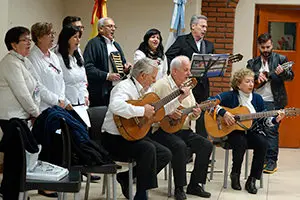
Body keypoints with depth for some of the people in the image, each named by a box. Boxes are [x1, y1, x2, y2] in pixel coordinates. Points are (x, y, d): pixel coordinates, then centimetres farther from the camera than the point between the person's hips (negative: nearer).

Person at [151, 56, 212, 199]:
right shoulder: (161, 85, -6)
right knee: (180, 146, -34)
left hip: (184, 130, 7)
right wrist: (168, 113, -23)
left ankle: (194, 184, -2)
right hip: (162, 130, -7)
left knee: (206, 145, -12)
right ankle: (179, 188, -19)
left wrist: (195, 114, -3)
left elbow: (192, 112, 21)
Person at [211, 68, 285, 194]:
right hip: (232, 132, -4)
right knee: (241, 142, -35)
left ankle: (252, 180, -14)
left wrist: (276, 120, -10)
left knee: (263, 143, -25)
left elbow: (264, 120, 9)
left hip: (252, 132, 4)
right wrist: (223, 113, -25)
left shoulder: (257, 98, 9)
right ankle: (235, 174, -7)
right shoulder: (230, 96, -4)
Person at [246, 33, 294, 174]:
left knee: (271, 130, -10)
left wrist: (283, 72, -27)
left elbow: (291, 76, -4)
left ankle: (272, 161, -7)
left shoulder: (280, 59, 3)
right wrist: (257, 75, -17)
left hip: (273, 102, -4)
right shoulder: (253, 62, 14)